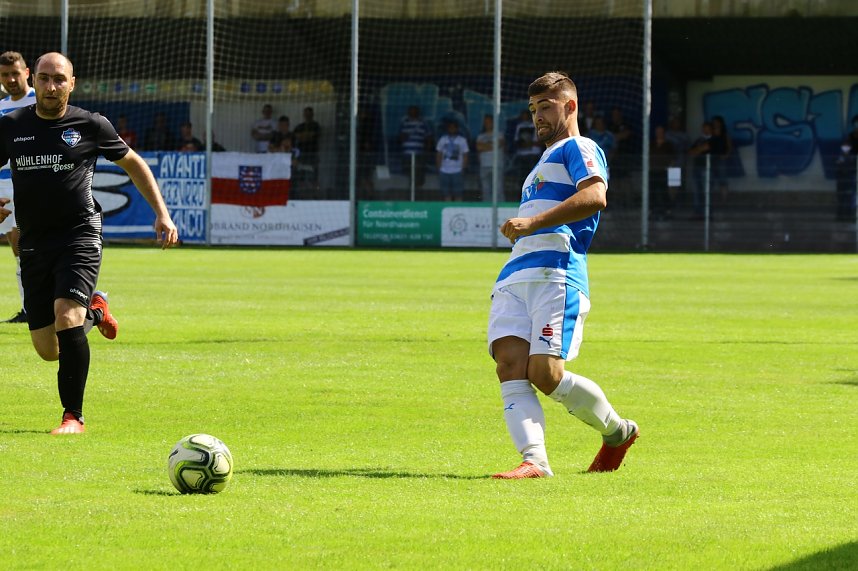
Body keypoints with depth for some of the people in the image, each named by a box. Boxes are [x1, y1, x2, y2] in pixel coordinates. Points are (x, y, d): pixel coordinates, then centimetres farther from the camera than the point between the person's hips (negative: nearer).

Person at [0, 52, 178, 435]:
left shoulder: (90, 126, 1)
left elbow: (133, 163, 14)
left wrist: (162, 213, 10)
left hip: (79, 234, -3)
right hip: (34, 242, 3)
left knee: (66, 317, -24)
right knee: (47, 349, 4)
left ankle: (73, 416, -14)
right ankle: (93, 310, 38)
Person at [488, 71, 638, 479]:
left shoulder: (578, 149, 4)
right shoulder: (544, 162, 34)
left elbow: (595, 197, -16)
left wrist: (533, 223, -20)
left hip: (555, 274, -9)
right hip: (514, 277, 9)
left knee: (546, 374, -17)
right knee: (510, 366, -14)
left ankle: (618, 431, 7)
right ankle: (534, 461, -25)